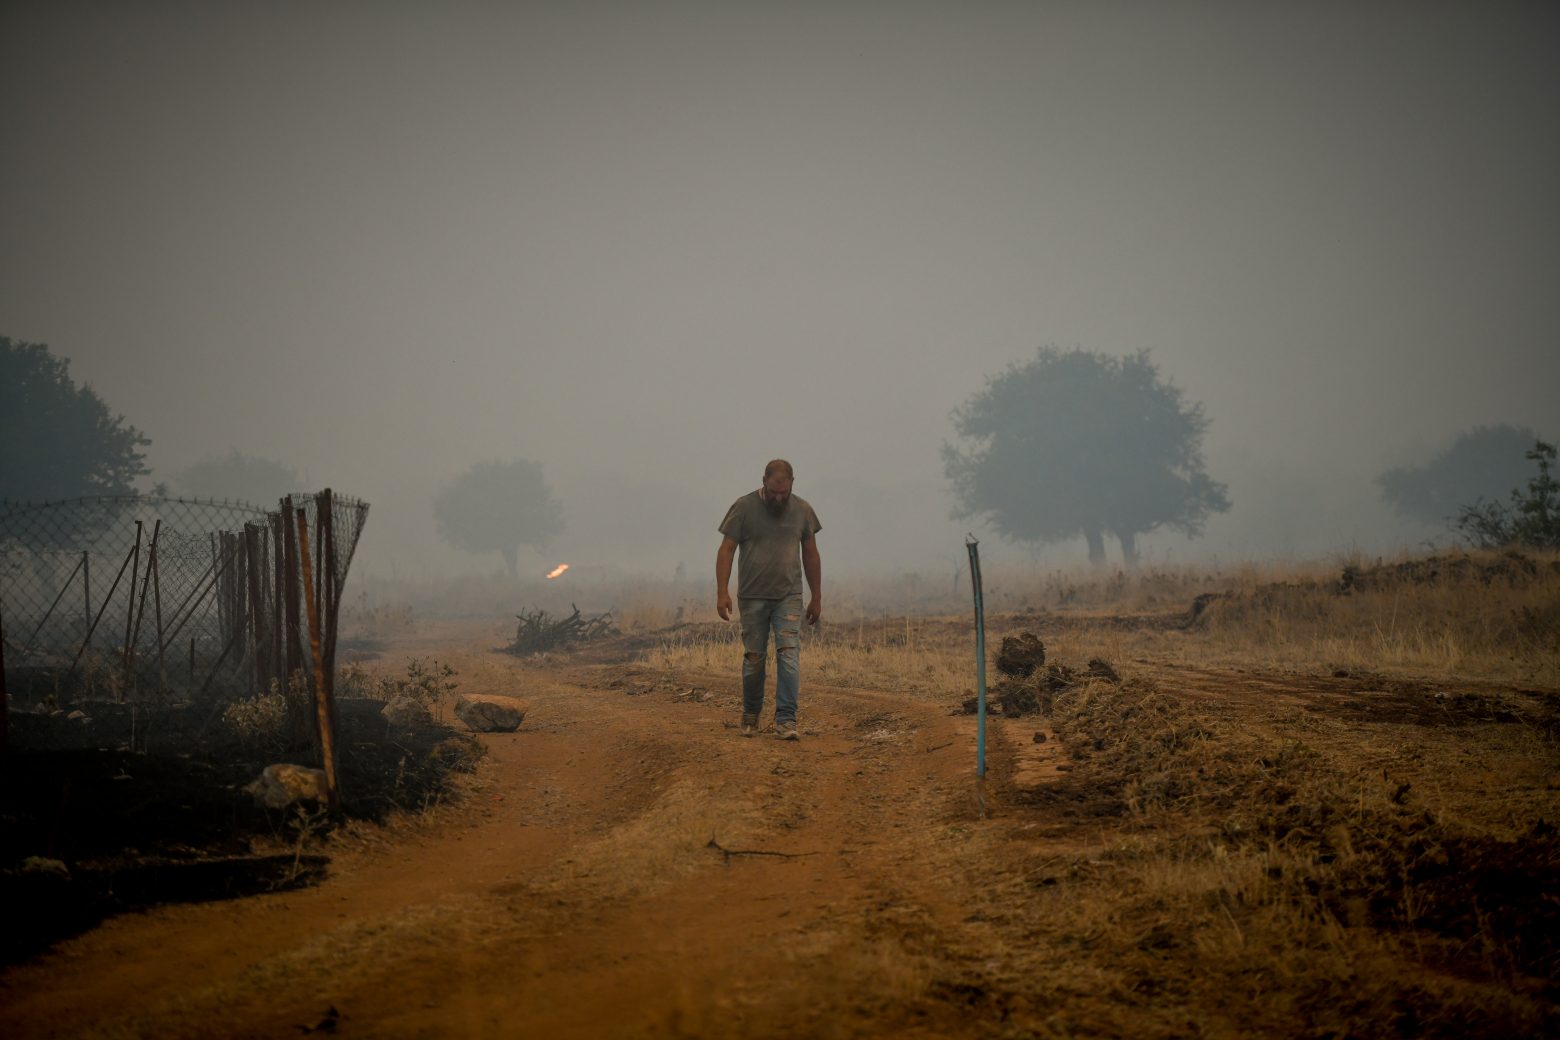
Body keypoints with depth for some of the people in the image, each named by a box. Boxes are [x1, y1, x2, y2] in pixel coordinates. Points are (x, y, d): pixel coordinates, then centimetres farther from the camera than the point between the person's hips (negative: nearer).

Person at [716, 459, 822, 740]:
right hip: (752, 597, -1)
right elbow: (727, 550, -4)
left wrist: (816, 598, 13)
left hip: (789, 597, 1)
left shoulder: (802, 510, 5)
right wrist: (722, 593, -13)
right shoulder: (744, 507, -4)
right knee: (754, 658, 5)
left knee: (789, 654, -12)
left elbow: (810, 554, 13)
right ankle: (750, 716, 23)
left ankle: (786, 720, -15)